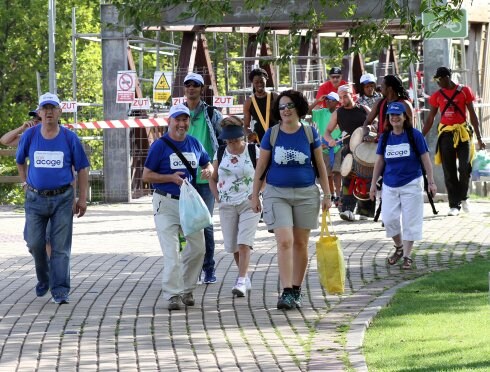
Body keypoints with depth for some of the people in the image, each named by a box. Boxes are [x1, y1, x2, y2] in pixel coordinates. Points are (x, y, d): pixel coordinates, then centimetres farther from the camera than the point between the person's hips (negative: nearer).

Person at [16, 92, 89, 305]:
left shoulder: (69, 138, -2)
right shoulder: (29, 136, 1)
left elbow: (82, 168, 4)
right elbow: (20, 161, 19)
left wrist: (82, 199, 1)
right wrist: (25, 184, 12)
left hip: (63, 199, -1)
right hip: (36, 198, 1)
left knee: (61, 247, -4)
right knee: (35, 244, 3)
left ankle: (60, 291, -2)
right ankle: (43, 279, 29)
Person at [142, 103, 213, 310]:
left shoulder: (194, 144, 9)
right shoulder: (160, 146, -6)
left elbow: (208, 164, 23)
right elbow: (146, 176, -5)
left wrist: (208, 171, -3)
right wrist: (171, 178, -19)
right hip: (166, 203, -5)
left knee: (197, 248, 9)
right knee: (171, 251, -11)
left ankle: (187, 290, 24)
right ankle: (173, 295, -9)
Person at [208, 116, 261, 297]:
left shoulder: (253, 151, -5)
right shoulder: (220, 153, 5)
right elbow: (213, 179, 16)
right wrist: (217, 197, 4)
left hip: (249, 204, -4)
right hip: (227, 206, 4)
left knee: (244, 243, -15)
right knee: (233, 246, 8)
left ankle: (241, 282, -19)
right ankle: (245, 278, 25)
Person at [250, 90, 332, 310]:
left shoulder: (309, 133, 2)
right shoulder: (272, 134, 1)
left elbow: (320, 166, 8)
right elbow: (261, 167, 6)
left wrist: (327, 195, 6)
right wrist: (255, 195, 4)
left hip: (306, 193, 1)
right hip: (277, 193, -1)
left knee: (300, 243, 7)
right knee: (284, 242, -13)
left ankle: (296, 291, 18)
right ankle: (286, 292, -16)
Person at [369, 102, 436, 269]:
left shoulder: (414, 135, -6)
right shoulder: (385, 137, 5)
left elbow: (425, 159, -3)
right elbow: (379, 161, 11)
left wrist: (431, 182, -5)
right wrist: (373, 184, 11)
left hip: (411, 184, -3)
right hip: (390, 185, 3)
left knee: (410, 221, -1)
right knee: (389, 219, 0)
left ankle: (407, 256, 7)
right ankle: (399, 247, 25)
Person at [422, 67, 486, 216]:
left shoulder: (464, 91, 1)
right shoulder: (437, 96, 7)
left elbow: (473, 115, 3)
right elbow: (430, 119, 12)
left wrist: (479, 138, -1)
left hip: (463, 133, -2)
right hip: (445, 135, 2)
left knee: (465, 167, -13)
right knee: (449, 172, 0)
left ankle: (463, 197, 11)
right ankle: (454, 205, 5)